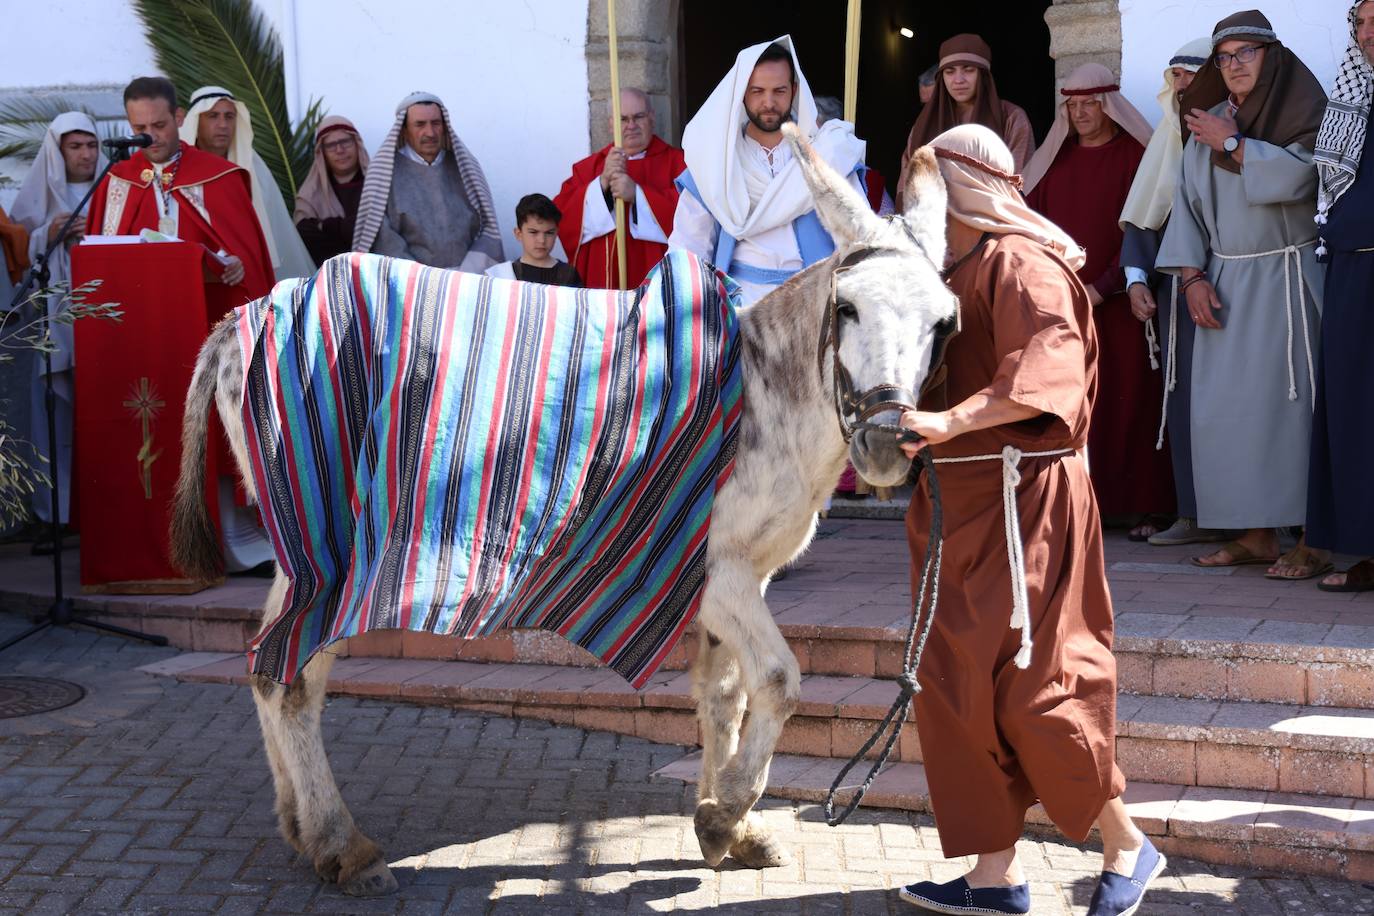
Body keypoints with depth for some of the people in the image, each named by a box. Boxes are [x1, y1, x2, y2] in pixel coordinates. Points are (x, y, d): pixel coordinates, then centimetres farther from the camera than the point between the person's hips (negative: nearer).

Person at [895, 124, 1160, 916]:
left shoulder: (1020, 263, -13)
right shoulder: (953, 270, 14)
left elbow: (1049, 368, -29)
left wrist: (951, 421, -38)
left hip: (1019, 502, -9)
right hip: (958, 504, 9)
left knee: (1034, 688, -5)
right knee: (959, 689, 8)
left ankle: (1127, 846, 15)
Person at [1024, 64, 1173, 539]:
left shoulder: (1136, 156, 1)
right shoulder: (1053, 159, 15)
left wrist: (1103, 287, -13)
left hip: (1116, 302, -4)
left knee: (1128, 400, -6)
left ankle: (1144, 507, -2)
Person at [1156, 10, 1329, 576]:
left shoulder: (1305, 113, 1)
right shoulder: (1207, 127, 14)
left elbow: (1297, 174, -17)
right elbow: (1189, 205, 11)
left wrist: (1231, 143, -8)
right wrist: (1192, 276, -1)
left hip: (1288, 279, -5)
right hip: (1224, 284, 5)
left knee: (1289, 399, -10)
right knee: (1224, 405, 0)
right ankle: (1256, 534, 6)